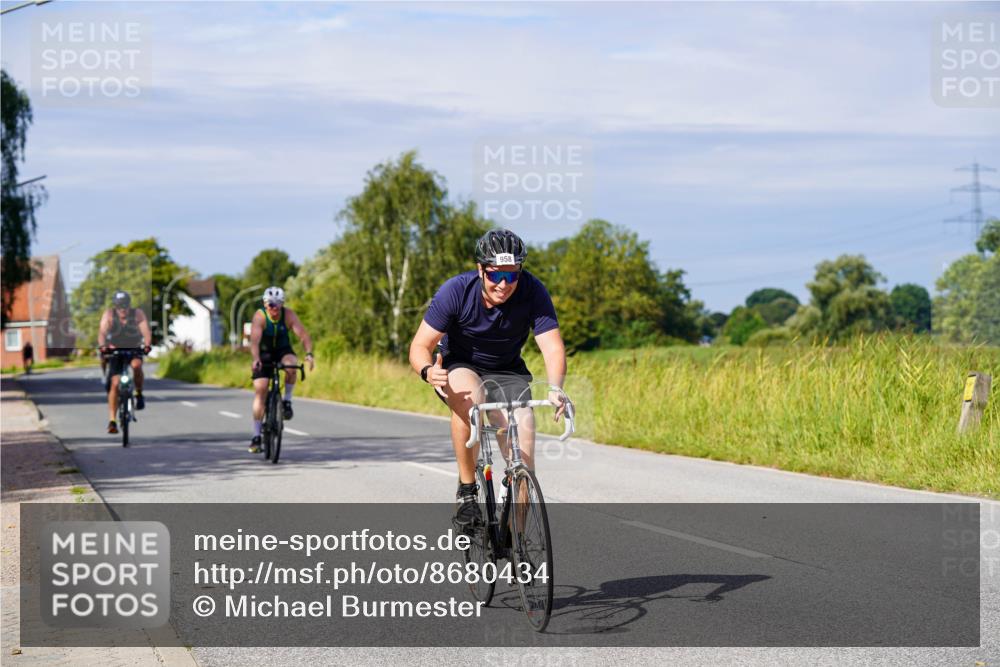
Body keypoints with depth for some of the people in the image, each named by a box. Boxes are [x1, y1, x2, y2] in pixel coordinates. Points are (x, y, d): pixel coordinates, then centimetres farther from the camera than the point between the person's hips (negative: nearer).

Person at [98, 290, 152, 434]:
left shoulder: (138, 314, -17)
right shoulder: (109, 314, -17)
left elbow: (146, 332, -28)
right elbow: (102, 333, -29)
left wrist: (147, 345, -48)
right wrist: (102, 346, -49)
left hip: (134, 349, 0)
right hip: (115, 351, 0)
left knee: (136, 365, -34)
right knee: (114, 383, -12)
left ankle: (139, 394, -10)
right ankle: (112, 420, -9)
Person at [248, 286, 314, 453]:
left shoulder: (289, 315, -21)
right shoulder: (260, 316, -26)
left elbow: (303, 334, -30)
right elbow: (254, 340, -39)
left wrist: (309, 354, -48)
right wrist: (256, 359, -57)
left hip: (283, 350, 1)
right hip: (263, 353, -1)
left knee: (291, 366, -34)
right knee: (260, 390, -11)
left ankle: (287, 401, -9)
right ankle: (256, 436, -6)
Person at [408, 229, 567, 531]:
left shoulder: (532, 292, -23)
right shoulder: (456, 291, -25)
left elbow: (553, 347, -28)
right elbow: (420, 346, -22)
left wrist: (555, 388, -48)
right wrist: (428, 371, -45)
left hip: (507, 371, 2)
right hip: (459, 367, -2)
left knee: (523, 437, -18)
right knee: (468, 396, -37)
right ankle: (466, 491, -24)